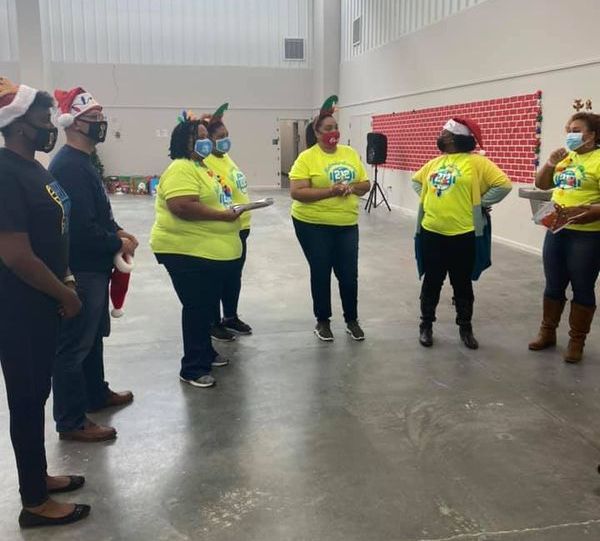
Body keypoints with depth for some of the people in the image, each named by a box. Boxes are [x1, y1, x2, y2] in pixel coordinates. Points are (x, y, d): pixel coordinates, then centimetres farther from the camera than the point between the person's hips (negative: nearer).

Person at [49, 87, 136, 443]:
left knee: (93, 335, 22)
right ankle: (71, 421, 8)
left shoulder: (83, 161, 13)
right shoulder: (69, 165, -20)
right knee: (73, 344, -2)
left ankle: (96, 394, 38)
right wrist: (118, 244, -13)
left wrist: (117, 231, 5)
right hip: (80, 269, -11)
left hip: (93, 266, 11)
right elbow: (81, 227, -27)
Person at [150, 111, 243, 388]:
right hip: (188, 252, -10)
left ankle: (205, 351, 34)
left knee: (207, 306, 19)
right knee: (197, 308, -3)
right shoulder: (181, 170, -16)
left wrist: (230, 210, 9)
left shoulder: (201, 166, 16)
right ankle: (193, 368, 6)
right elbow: (182, 207, -29)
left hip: (213, 252, 10)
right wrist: (222, 215, -23)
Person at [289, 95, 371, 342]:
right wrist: (330, 191, -24)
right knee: (321, 273, 7)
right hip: (313, 225, -4)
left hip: (347, 225, 4)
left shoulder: (350, 153, 6)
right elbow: (296, 192, -17)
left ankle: (352, 320, 25)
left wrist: (352, 188, -11)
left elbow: (365, 184, 11)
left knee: (349, 273, 8)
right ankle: (322, 321, 23)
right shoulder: (306, 157, -10)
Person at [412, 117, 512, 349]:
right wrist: (429, 198, 11)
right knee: (431, 282, 12)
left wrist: (480, 203, -8)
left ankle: (465, 328, 24)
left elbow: (504, 185, -11)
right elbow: (416, 180, 26)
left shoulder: (477, 162, -8)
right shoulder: (435, 162, 10)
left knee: (462, 285, 9)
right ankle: (426, 325, 25)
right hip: (431, 233, 4)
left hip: (463, 236, -4)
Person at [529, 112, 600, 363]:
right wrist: (550, 164, -1)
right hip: (557, 231, 7)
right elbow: (541, 184, 16)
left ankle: (577, 341, 17)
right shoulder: (565, 158, 11)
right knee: (554, 285, 15)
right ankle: (547, 332, 28)